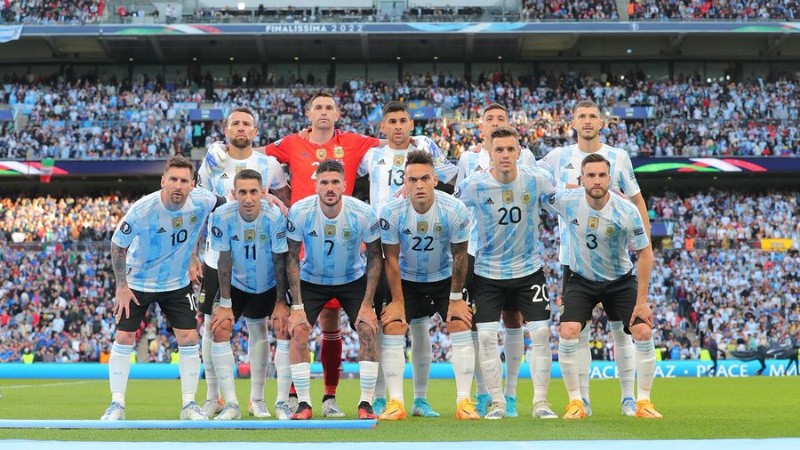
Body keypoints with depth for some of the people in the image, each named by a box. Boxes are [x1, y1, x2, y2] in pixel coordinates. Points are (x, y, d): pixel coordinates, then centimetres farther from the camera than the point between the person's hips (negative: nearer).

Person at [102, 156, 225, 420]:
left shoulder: (202, 202, -19)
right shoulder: (143, 210, -26)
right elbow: (117, 245, -12)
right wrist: (122, 286, -11)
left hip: (179, 282, 2)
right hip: (138, 281, -2)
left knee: (189, 339, -4)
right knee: (123, 339, -4)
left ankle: (189, 404, 7)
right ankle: (117, 405, 6)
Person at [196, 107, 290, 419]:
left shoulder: (269, 165, 2)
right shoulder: (211, 164, 4)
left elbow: (286, 207, 10)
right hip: (217, 259, 1)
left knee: (258, 327, 1)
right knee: (212, 326, 3)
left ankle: (257, 399, 11)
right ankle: (213, 397, 14)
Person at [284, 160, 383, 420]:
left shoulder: (362, 213, -23)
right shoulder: (300, 212, -23)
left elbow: (375, 257, -11)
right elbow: (292, 258, -13)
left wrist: (367, 304, -15)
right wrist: (296, 306, -17)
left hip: (353, 280, 0)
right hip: (311, 280, 0)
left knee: (368, 329, -16)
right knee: (298, 330, -17)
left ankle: (366, 403, -6)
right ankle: (303, 404, -8)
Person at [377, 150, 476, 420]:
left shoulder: (455, 211, -24)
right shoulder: (391, 212, -23)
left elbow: (460, 256, -12)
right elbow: (391, 259, -13)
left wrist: (456, 299, -8)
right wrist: (397, 301, -11)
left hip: (445, 278, 0)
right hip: (407, 280, 0)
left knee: (461, 327, -12)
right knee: (392, 328, -12)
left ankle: (464, 401, -6)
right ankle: (395, 402, -7)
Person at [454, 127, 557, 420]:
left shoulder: (537, 180, -11)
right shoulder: (472, 186, -15)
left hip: (529, 269, 1)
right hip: (487, 273, -1)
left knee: (541, 332, -5)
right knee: (487, 336, -6)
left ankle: (540, 401, 6)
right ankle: (497, 402, 7)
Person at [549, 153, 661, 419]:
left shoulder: (626, 211, -22)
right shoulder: (566, 201, -19)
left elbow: (645, 252, -13)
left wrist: (641, 301, -14)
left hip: (621, 280, 0)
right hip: (581, 280, 0)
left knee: (643, 332, -13)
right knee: (568, 332, -19)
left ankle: (643, 402, 3)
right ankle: (575, 402, -4)